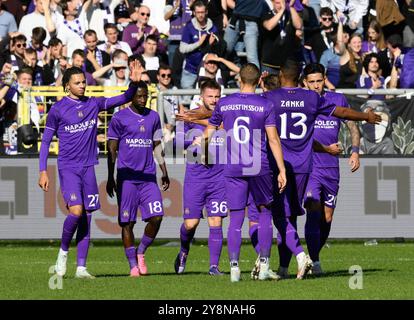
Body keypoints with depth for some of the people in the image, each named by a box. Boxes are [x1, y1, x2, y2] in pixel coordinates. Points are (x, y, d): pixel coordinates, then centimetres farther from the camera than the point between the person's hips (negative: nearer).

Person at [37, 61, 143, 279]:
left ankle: (81, 267, 6)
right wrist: (43, 172, -3)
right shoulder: (57, 110, -3)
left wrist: (134, 83, -13)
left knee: (86, 217, 2)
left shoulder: (94, 104, 7)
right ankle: (63, 252, 3)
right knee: (76, 211, -20)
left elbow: (124, 99, 7)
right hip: (68, 168, -4)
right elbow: (46, 141, 2)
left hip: (88, 167, 4)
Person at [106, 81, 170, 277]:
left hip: (148, 178, 3)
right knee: (127, 222, -1)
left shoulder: (153, 117, 11)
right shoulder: (119, 118, -1)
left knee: (156, 217, -10)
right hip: (127, 178, -3)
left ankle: (141, 252, 11)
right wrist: (110, 178, -1)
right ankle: (133, 265, 6)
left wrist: (164, 172, 13)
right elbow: (112, 149, 1)